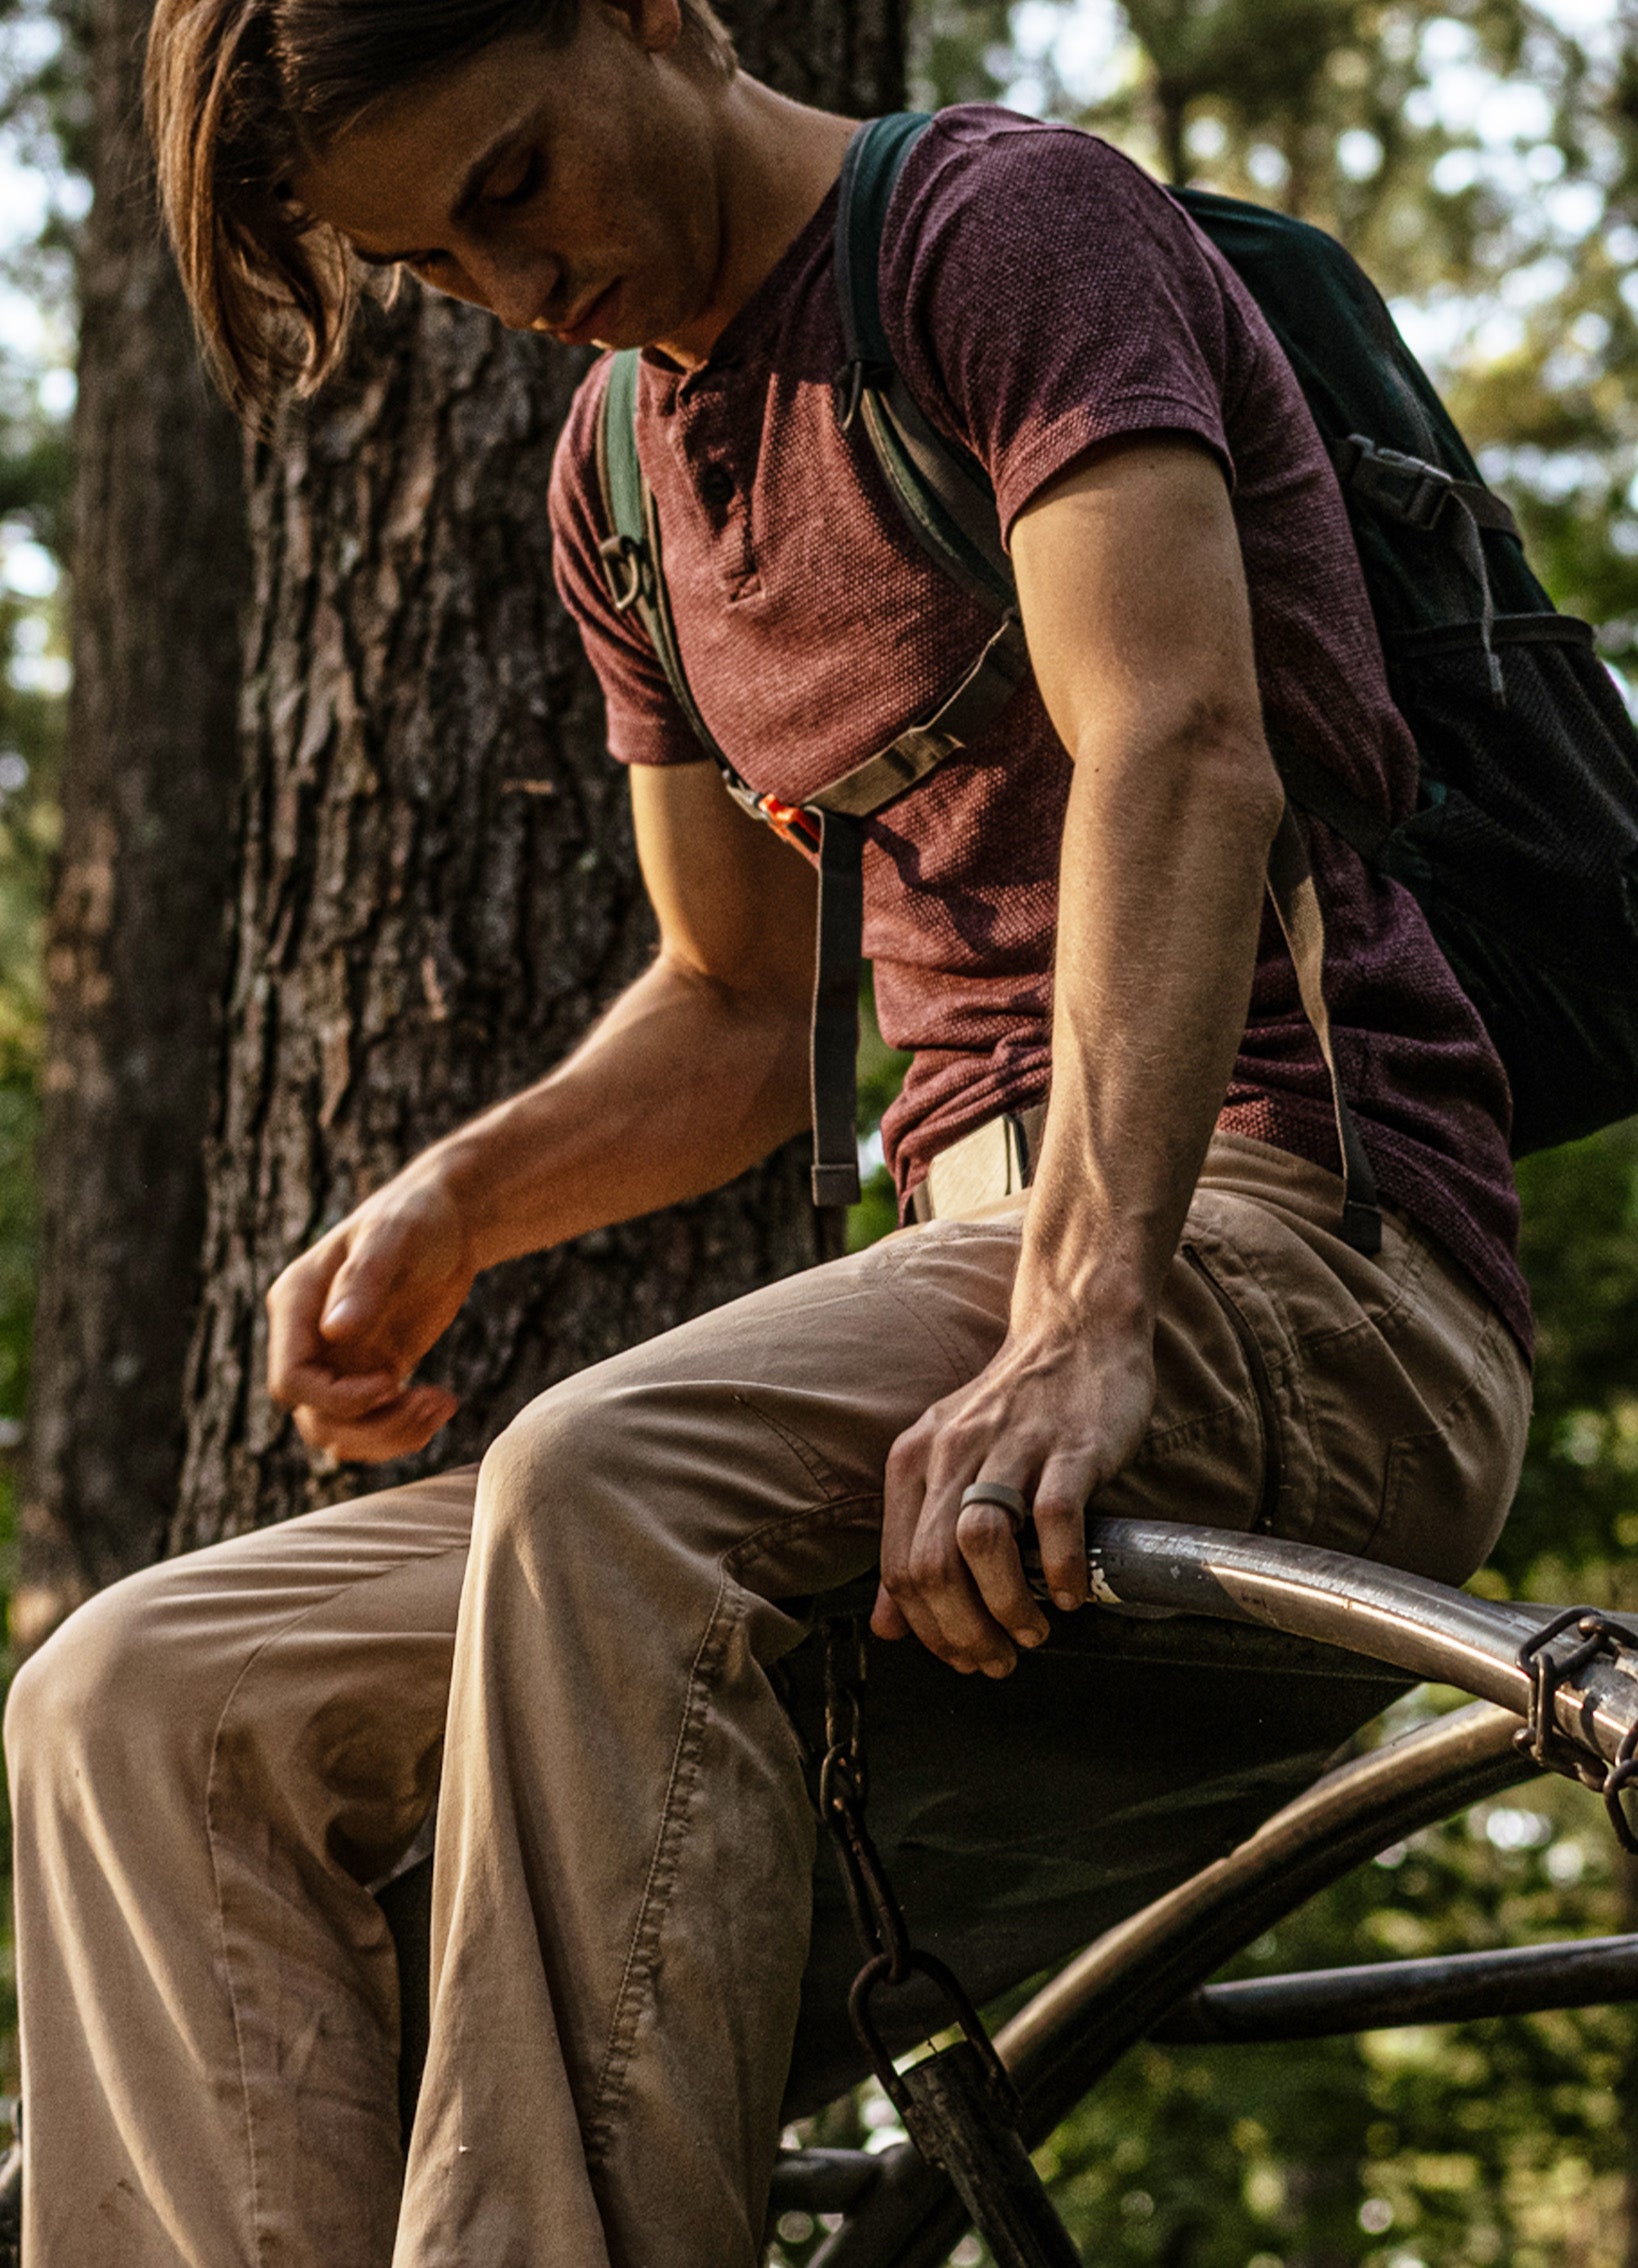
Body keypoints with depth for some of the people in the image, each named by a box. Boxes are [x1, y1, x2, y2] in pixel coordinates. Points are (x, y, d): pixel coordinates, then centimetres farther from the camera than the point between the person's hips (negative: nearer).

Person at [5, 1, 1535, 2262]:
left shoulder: (1011, 222, -5)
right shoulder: (626, 461, 18)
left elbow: (1180, 755, -21)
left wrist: (1085, 1320, -34)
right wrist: (454, 1201, 3)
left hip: (1298, 1261, -8)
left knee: (604, 1498, -37)